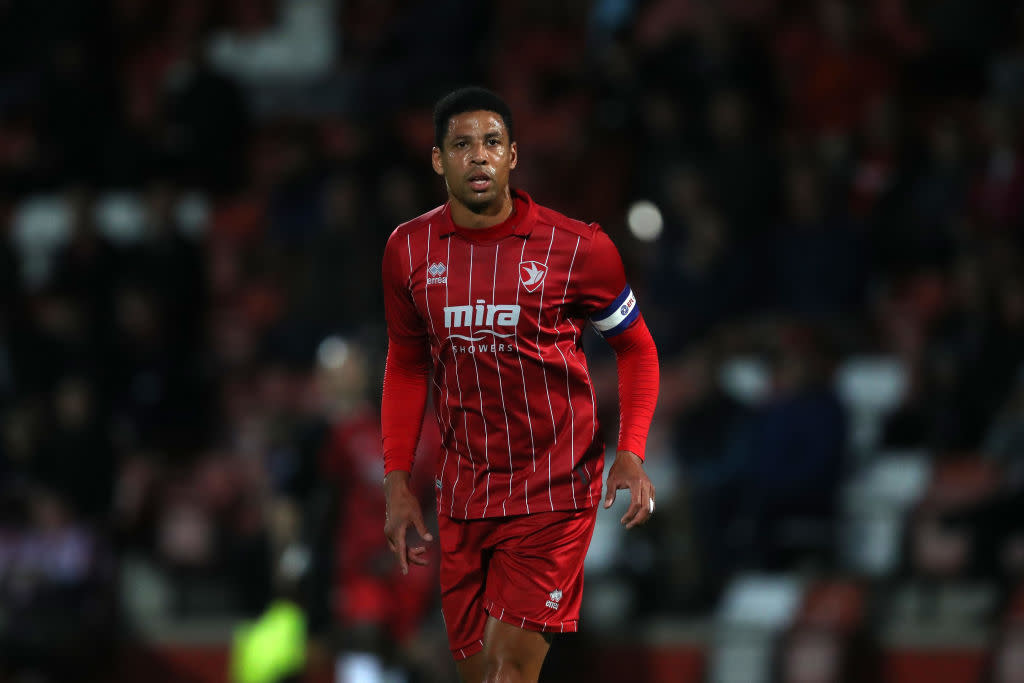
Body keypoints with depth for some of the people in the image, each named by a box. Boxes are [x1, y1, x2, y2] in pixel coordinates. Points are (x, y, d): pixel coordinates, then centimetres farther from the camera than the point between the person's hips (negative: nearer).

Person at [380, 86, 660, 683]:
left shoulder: (576, 248, -8)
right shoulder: (409, 250, 3)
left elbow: (636, 347, 5)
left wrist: (631, 455, -9)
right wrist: (398, 484, 9)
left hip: (554, 493, -4)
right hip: (462, 495, 4)